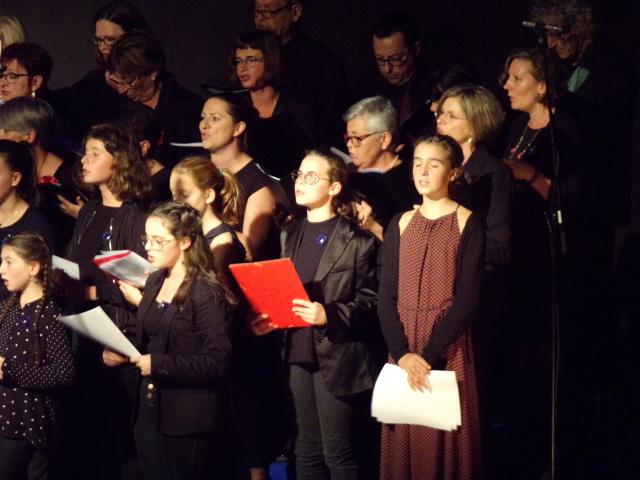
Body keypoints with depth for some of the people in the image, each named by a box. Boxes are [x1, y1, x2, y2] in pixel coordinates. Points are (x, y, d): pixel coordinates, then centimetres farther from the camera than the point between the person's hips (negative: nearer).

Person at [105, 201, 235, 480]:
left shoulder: (208, 293, -13)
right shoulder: (154, 283, 13)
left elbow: (217, 362, -19)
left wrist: (159, 364, -22)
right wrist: (122, 355, 1)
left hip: (189, 423, -8)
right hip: (150, 414, 8)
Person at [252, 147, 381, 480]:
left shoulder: (357, 240, -7)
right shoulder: (291, 235, 12)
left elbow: (369, 301, -9)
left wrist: (330, 316, -23)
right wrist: (267, 317, 0)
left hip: (339, 356, -6)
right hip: (299, 354, 6)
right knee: (307, 453, 12)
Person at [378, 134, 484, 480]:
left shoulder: (468, 223, -2)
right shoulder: (401, 225, 9)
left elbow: (467, 299, -10)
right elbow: (386, 296, 2)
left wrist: (429, 356, -17)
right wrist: (403, 353, -14)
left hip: (448, 350, -4)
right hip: (403, 350, 4)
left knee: (445, 443, -1)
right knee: (403, 442, 6)